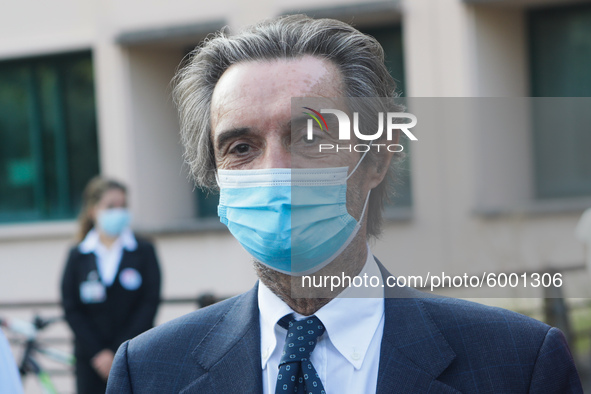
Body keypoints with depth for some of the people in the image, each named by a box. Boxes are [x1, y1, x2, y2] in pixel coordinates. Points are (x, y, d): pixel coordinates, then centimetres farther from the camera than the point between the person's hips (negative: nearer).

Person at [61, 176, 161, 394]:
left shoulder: (143, 251, 3)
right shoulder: (78, 256, 5)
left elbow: (150, 303, -2)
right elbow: (71, 309, 2)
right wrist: (98, 353, -8)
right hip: (91, 362, 1)